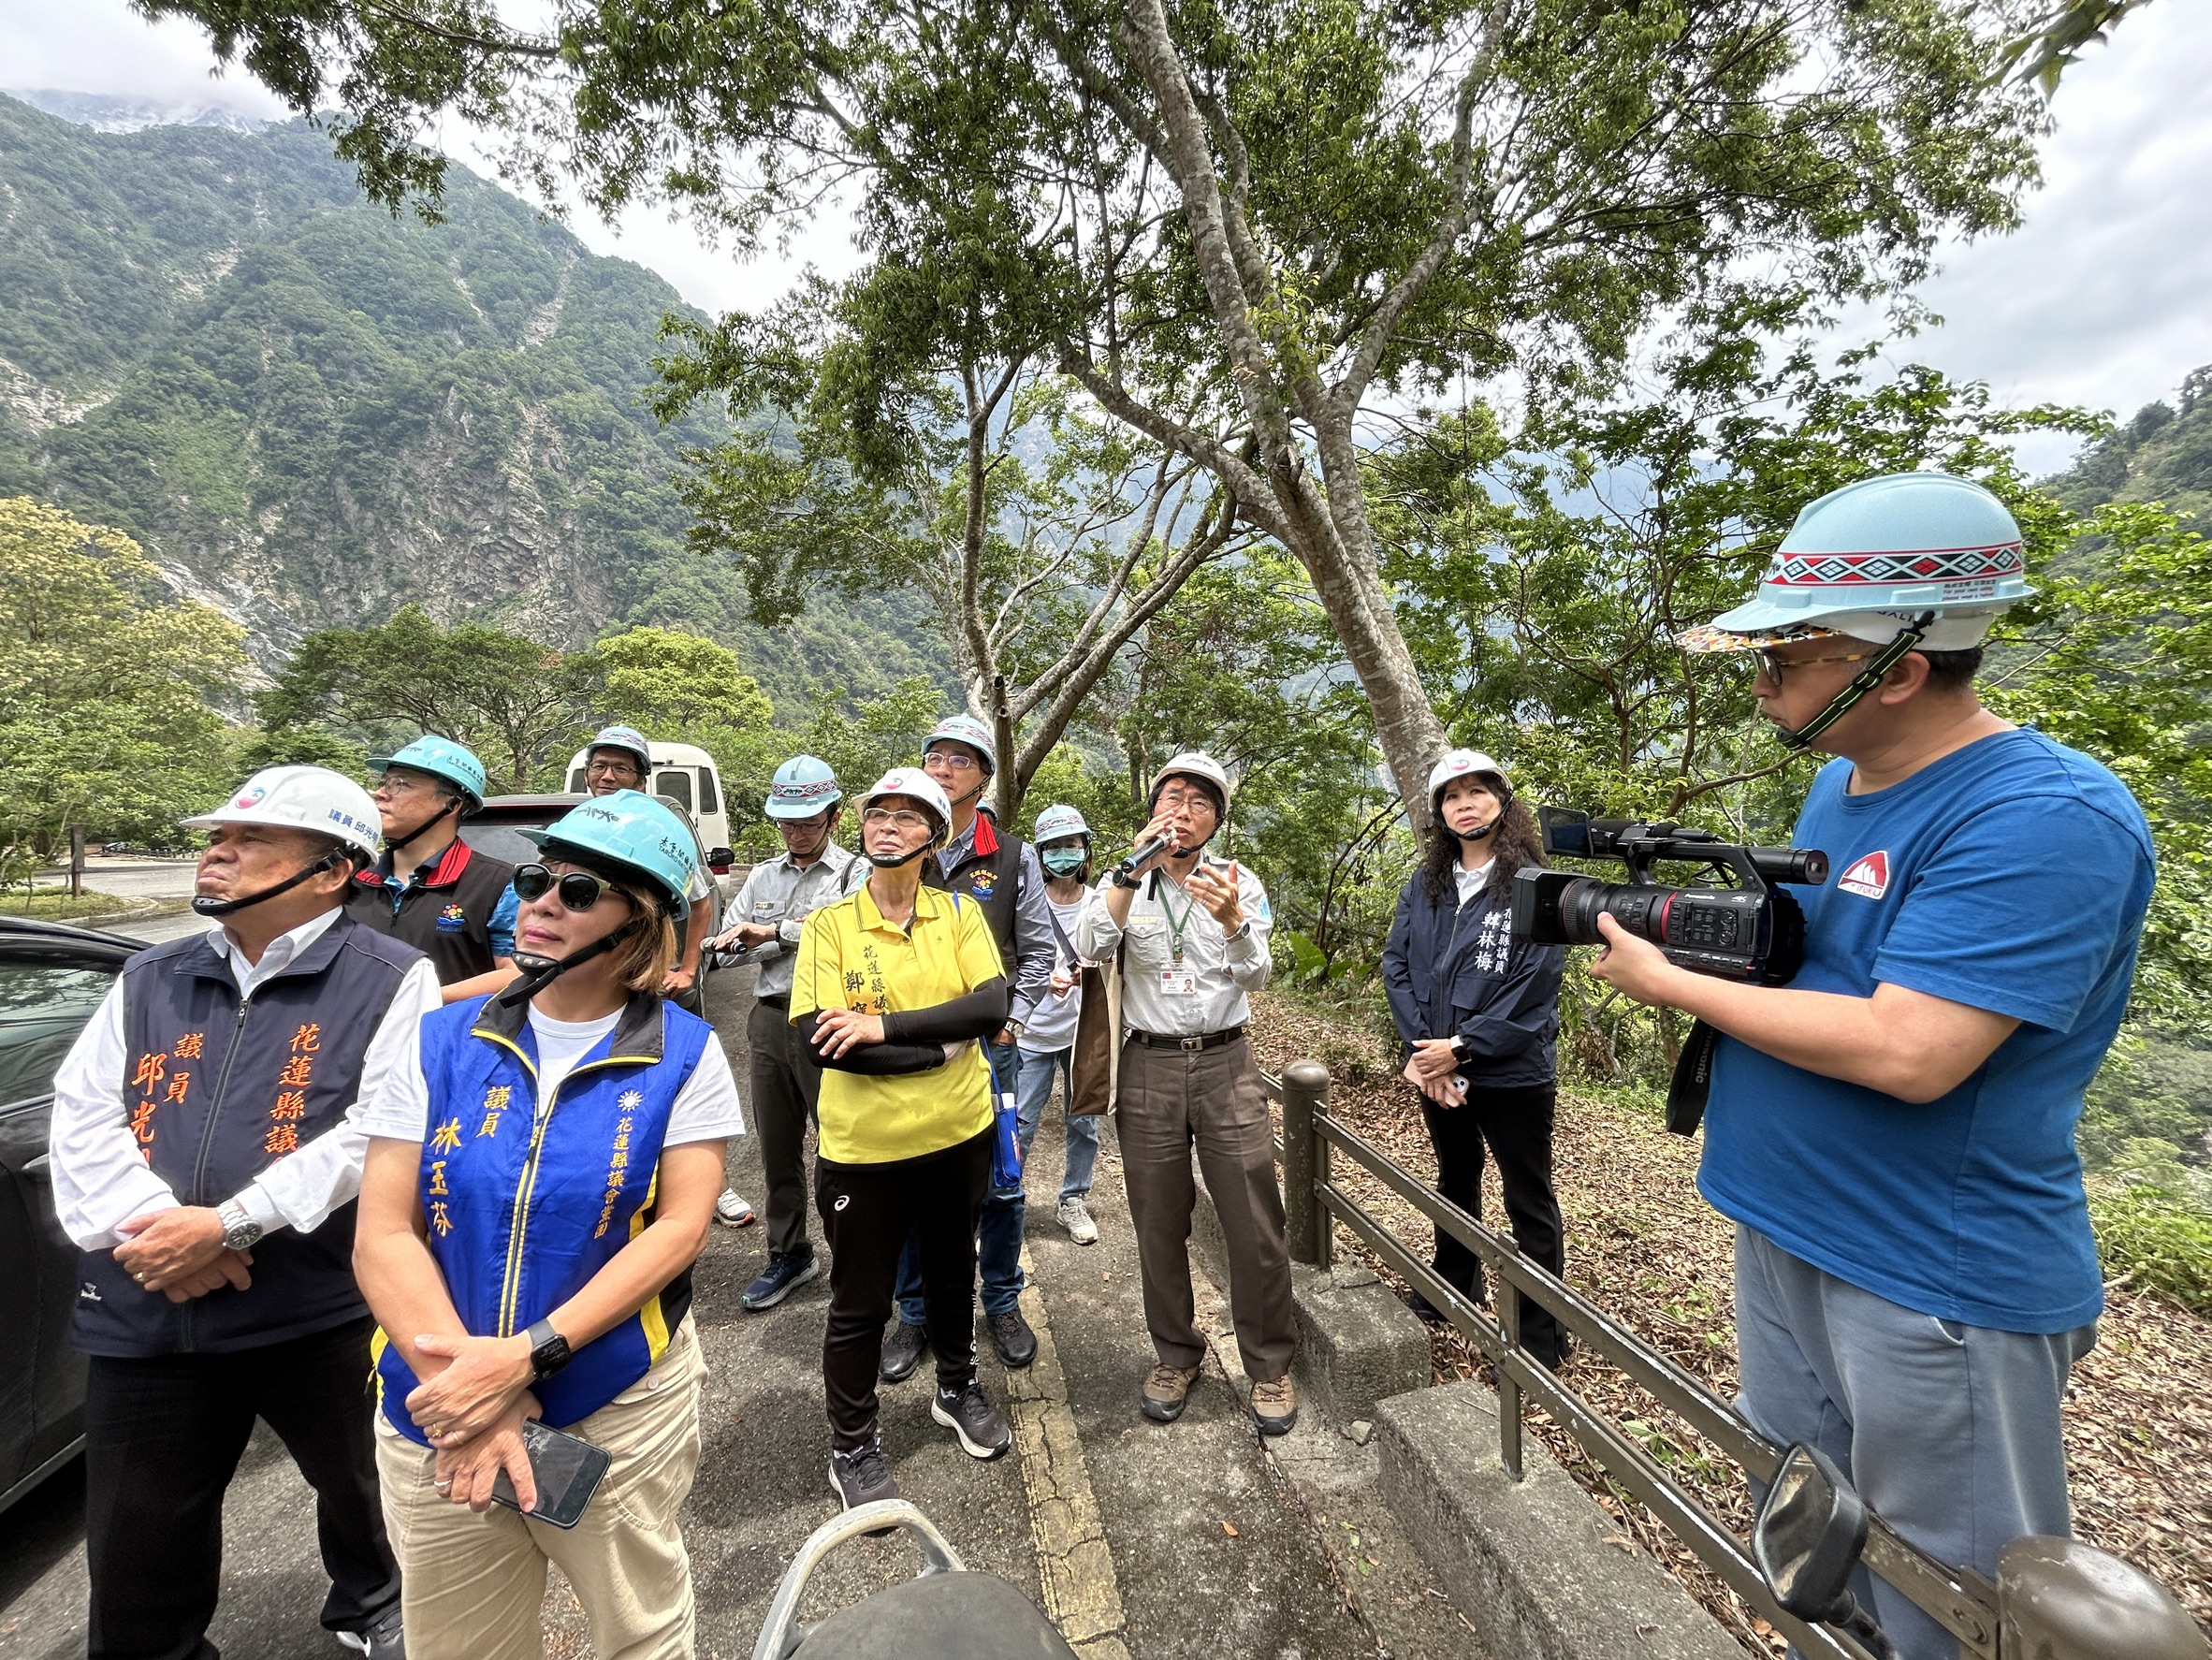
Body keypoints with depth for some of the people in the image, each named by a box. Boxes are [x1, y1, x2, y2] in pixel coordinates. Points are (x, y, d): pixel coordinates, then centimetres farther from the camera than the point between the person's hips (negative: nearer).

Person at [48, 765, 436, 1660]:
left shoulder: (391, 981, -10)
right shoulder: (149, 981, 8)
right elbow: (82, 1117, 2)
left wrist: (227, 1225, -21)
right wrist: (151, 1224, -13)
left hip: (321, 1309, -3)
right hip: (145, 1313, 4)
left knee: (362, 1484, 19)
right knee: (135, 1549, 17)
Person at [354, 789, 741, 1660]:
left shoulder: (683, 1054, -10)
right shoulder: (442, 1042, -3)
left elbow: (680, 1228, -13)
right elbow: (383, 1235, -6)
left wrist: (527, 1356, -22)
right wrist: (464, 1389, -17)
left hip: (621, 1409, -2)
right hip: (435, 1411, 2)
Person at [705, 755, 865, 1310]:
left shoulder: (857, 874, -4)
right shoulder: (762, 877, 13)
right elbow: (727, 947, 6)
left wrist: (773, 930, -15)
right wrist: (799, 934, -9)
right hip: (771, 1020, 6)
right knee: (777, 1148, 16)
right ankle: (789, 1255, 32)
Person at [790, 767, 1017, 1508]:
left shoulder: (960, 912, -4)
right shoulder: (828, 924, -10)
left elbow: (992, 1005, -17)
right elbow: (815, 1037, -20)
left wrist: (885, 1026, -24)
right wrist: (942, 1046, -21)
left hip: (957, 1135, 3)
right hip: (864, 1146, -2)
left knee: (952, 1272, 25)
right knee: (860, 1303, 15)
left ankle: (957, 1389, 51)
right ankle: (851, 1447, 40)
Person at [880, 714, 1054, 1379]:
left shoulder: (1013, 858, 1)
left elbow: (1037, 951, 6)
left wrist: (1011, 1020, -3)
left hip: (989, 1044, 0)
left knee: (1001, 1185, 10)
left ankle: (1002, 1305, 33)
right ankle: (914, 1314, 32)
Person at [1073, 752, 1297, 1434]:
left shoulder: (1239, 882, 0)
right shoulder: (1122, 883, 1)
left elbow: (1256, 976, -11)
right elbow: (1090, 948, -18)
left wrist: (1232, 920, -31)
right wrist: (1134, 871, -28)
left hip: (1226, 1064, 0)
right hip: (1148, 1066, 1)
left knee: (1256, 1225, 4)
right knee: (1159, 1226, 13)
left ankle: (1269, 1364, 27)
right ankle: (1175, 1355, 35)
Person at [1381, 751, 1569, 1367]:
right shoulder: (1423, 886, 3)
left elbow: (1534, 984, -18)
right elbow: (1397, 964, -2)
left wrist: (1461, 1048, -19)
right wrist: (1423, 1048, -14)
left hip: (1512, 1071, -5)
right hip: (1437, 1069, 5)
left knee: (1529, 1201, 10)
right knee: (1455, 1179, 24)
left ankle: (1541, 1336, 27)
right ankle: (1454, 1285, 46)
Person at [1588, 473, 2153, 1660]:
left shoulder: (2046, 821, -22)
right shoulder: (1837, 781, 6)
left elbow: (1907, 1054, -29)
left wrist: (1670, 983, -19)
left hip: (1940, 1284, -8)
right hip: (1784, 1235, 8)